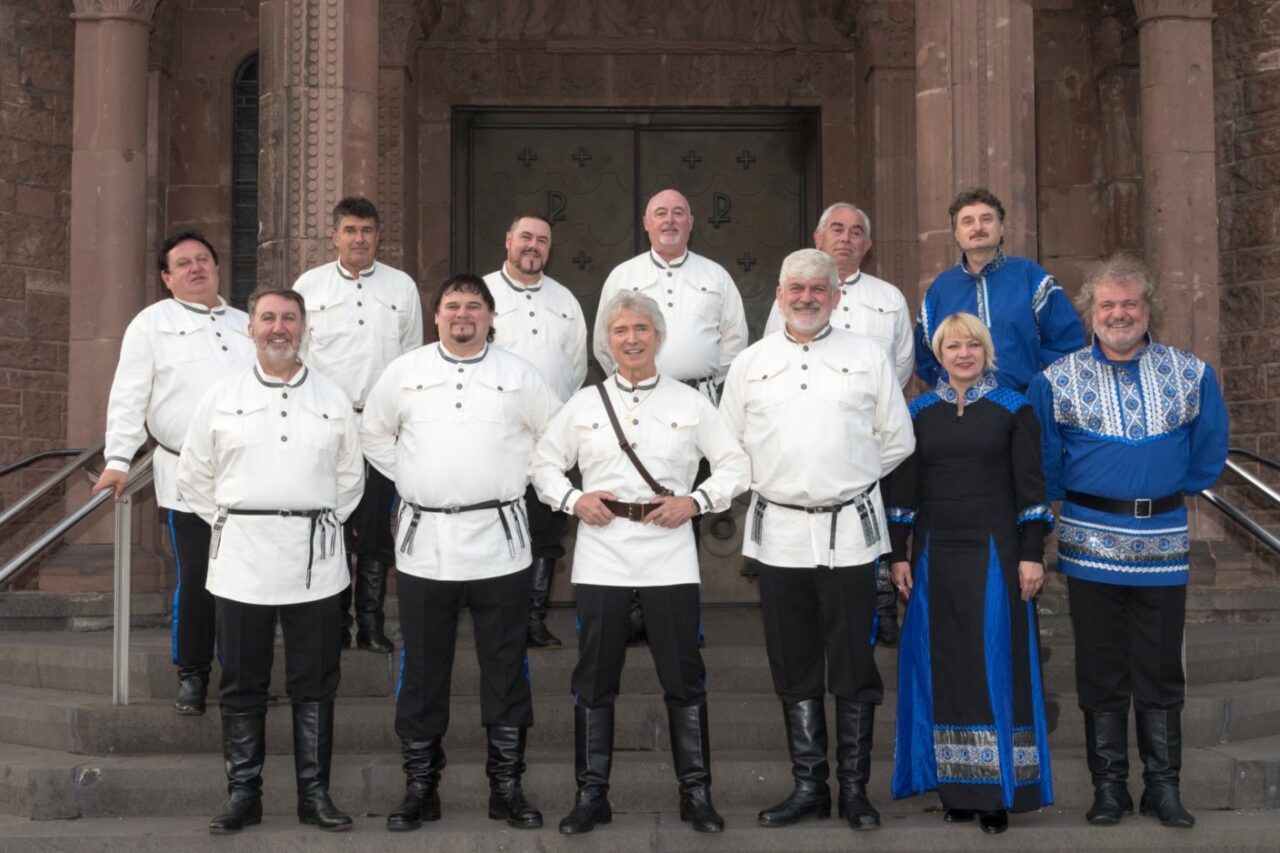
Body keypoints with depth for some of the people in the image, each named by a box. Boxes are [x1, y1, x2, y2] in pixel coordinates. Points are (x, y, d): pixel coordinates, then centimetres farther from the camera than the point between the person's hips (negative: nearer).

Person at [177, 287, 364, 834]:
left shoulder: (333, 399, 8)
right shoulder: (221, 397, 6)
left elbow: (350, 476, 14)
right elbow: (194, 473, 11)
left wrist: (324, 523, 6)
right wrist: (224, 521, 5)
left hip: (314, 559, 0)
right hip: (241, 555, 0)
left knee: (314, 685, 4)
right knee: (242, 685, 5)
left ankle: (314, 794, 14)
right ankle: (243, 794, 16)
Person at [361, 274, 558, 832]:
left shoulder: (519, 374, 5)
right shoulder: (404, 372, 7)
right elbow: (374, 432, 17)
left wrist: (516, 477, 7)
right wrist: (406, 478, 9)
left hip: (499, 539, 0)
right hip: (424, 540, 1)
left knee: (506, 670, 4)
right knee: (422, 669, 6)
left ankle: (506, 787, 15)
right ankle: (420, 787, 17)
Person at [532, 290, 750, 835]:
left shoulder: (690, 403, 6)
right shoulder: (584, 403, 9)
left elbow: (735, 465, 7)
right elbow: (545, 464, 14)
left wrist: (695, 502, -8)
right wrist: (572, 500, -4)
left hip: (668, 557, -1)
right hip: (601, 556, 1)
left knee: (683, 678, 2)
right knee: (594, 681, 6)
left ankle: (696, 792, 15)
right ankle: (591, 794, 17)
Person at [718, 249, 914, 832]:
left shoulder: (868, 358, 5)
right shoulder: (750, 363, 9)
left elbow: (897, 440, 8)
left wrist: (849, 481, 8)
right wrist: (769, 481, 8)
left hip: (849, 528, -2)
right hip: (779, 530, 2)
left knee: (853, 664, 2)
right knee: (793, 667, 8)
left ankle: (855, 789, 14)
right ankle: (808, 786, 19)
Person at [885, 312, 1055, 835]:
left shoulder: (1013, 410, 3)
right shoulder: (919, 413, 9)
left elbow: (1030, 487, 0)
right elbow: (902, 489, 9)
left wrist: (1032, 554, -6)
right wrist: (898, 555, 4)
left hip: (994, 553, -2)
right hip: (935, 555, 2)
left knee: (994, 667, -1)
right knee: (943, 669, 4)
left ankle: (997, 792, 5)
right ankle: (954, 789, 13)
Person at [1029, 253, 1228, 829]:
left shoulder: (1191, 375, 2)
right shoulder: (1057, 381, -1)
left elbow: (1208, 452, 12)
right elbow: (1045, 464, 8)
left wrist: (1176, 491, 12)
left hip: (1163, 542, 1)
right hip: (1091, 542, -1)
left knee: (1161, 672, 7)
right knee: (1101, 671, 6)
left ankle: (1163, 786, 18)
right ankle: (1109, 786, 16)